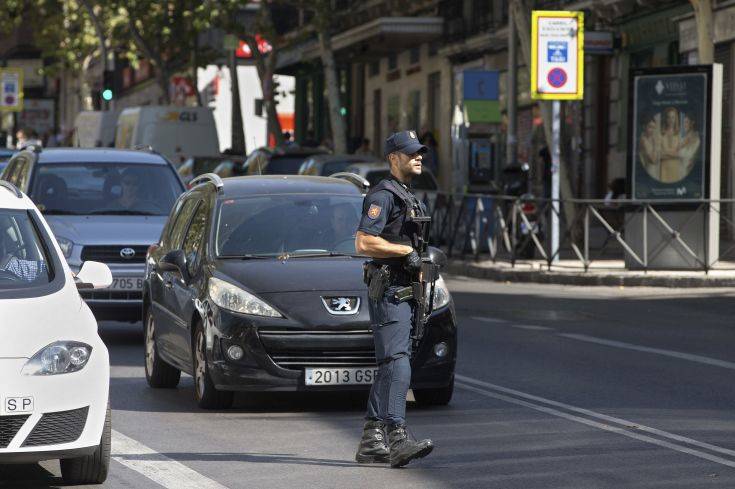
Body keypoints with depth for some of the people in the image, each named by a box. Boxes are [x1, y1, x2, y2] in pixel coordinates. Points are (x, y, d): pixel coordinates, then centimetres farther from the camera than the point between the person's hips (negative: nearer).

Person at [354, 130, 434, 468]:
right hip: (388, 291, -10)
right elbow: (364, 243, -21)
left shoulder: (409, 199, 22)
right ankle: (398, 439, -26)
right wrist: (408, 250, -18)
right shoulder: (383, 195, -10)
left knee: (389, 368, 10)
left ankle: (370, 442, 13)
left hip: (405, 292, 10)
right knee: (397, 364, -18)